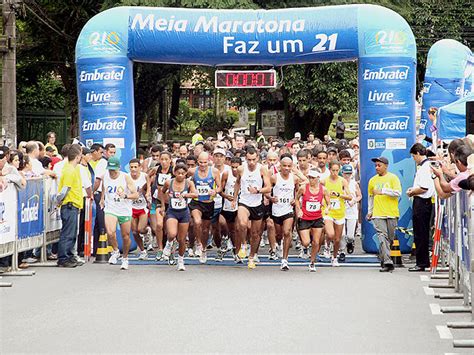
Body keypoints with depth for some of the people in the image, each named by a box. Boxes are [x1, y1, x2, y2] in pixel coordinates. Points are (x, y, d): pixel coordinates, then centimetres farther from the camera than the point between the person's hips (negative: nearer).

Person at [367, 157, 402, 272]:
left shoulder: (393, 178, 1)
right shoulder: (373, 180, 12)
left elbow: (398, 193, -10)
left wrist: (382, 191, -15)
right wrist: (370, 211, 22)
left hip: (392, 214, -1)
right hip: (378, 214, 1)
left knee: (390, 238, 6)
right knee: (382, 237, -11)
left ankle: (383, 258, 26)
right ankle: (387, 263, -17)